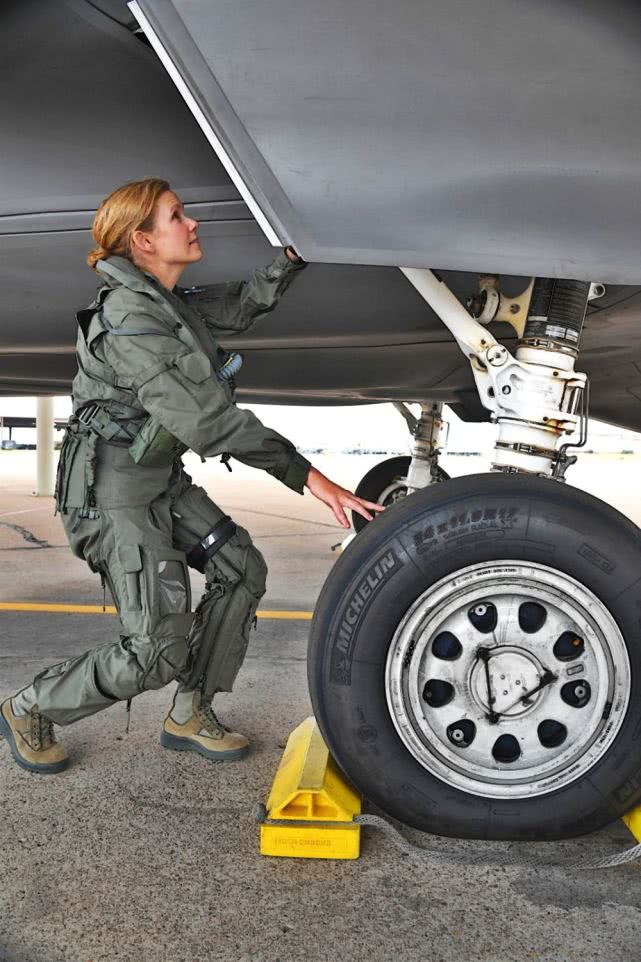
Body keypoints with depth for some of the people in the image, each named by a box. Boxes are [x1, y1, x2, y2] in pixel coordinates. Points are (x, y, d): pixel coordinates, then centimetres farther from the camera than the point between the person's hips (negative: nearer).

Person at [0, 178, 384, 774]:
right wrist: (304, 474, -31)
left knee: (241, 569, 6)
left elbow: (243, 305, 22)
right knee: (159, 651, -9)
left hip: (163, 480, 10)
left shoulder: (172, 302, 6)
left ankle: (189, 715, 17)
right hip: (114, 490, -10)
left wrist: (295, 253, 8)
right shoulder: (128, 319, -23)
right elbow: (203, 420, -30)